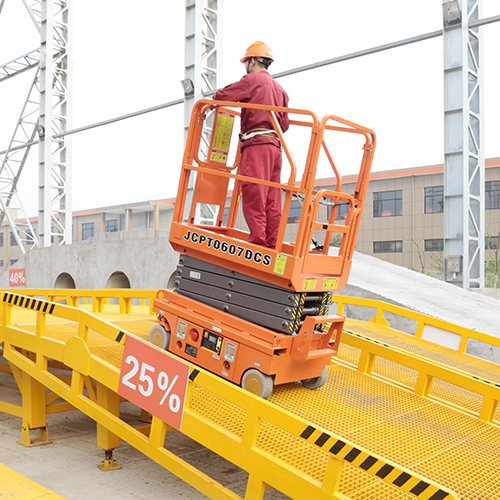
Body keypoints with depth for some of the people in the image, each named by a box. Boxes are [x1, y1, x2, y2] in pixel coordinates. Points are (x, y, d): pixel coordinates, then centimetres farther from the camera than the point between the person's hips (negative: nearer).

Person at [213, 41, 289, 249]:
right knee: (272, 199, 4)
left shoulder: (252, 80, 2)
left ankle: (257, 241, -17)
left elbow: (222, 96, 0)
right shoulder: (279, 88, 25)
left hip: (257, 144, -8)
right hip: (275, 145, 8)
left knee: (254, 195, -12)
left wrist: (212, 103, 21)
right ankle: (272, 244, 3)